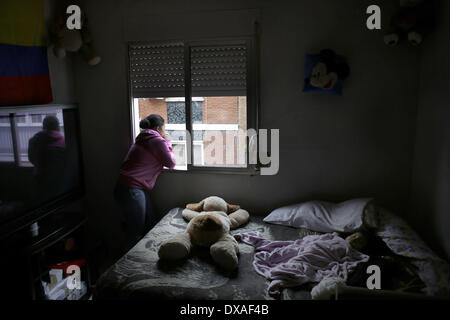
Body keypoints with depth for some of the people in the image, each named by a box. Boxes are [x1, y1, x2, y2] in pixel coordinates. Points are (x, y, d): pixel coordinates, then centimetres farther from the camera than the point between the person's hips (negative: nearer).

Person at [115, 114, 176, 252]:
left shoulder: (143, 139, 17)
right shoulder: (157, 141, -11)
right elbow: (171, 163, -3)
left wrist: (165, 142, 22)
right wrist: (168, 143, 8)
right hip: (131, 189, -10)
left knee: (151, 224, 16)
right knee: (136, 233, -1)